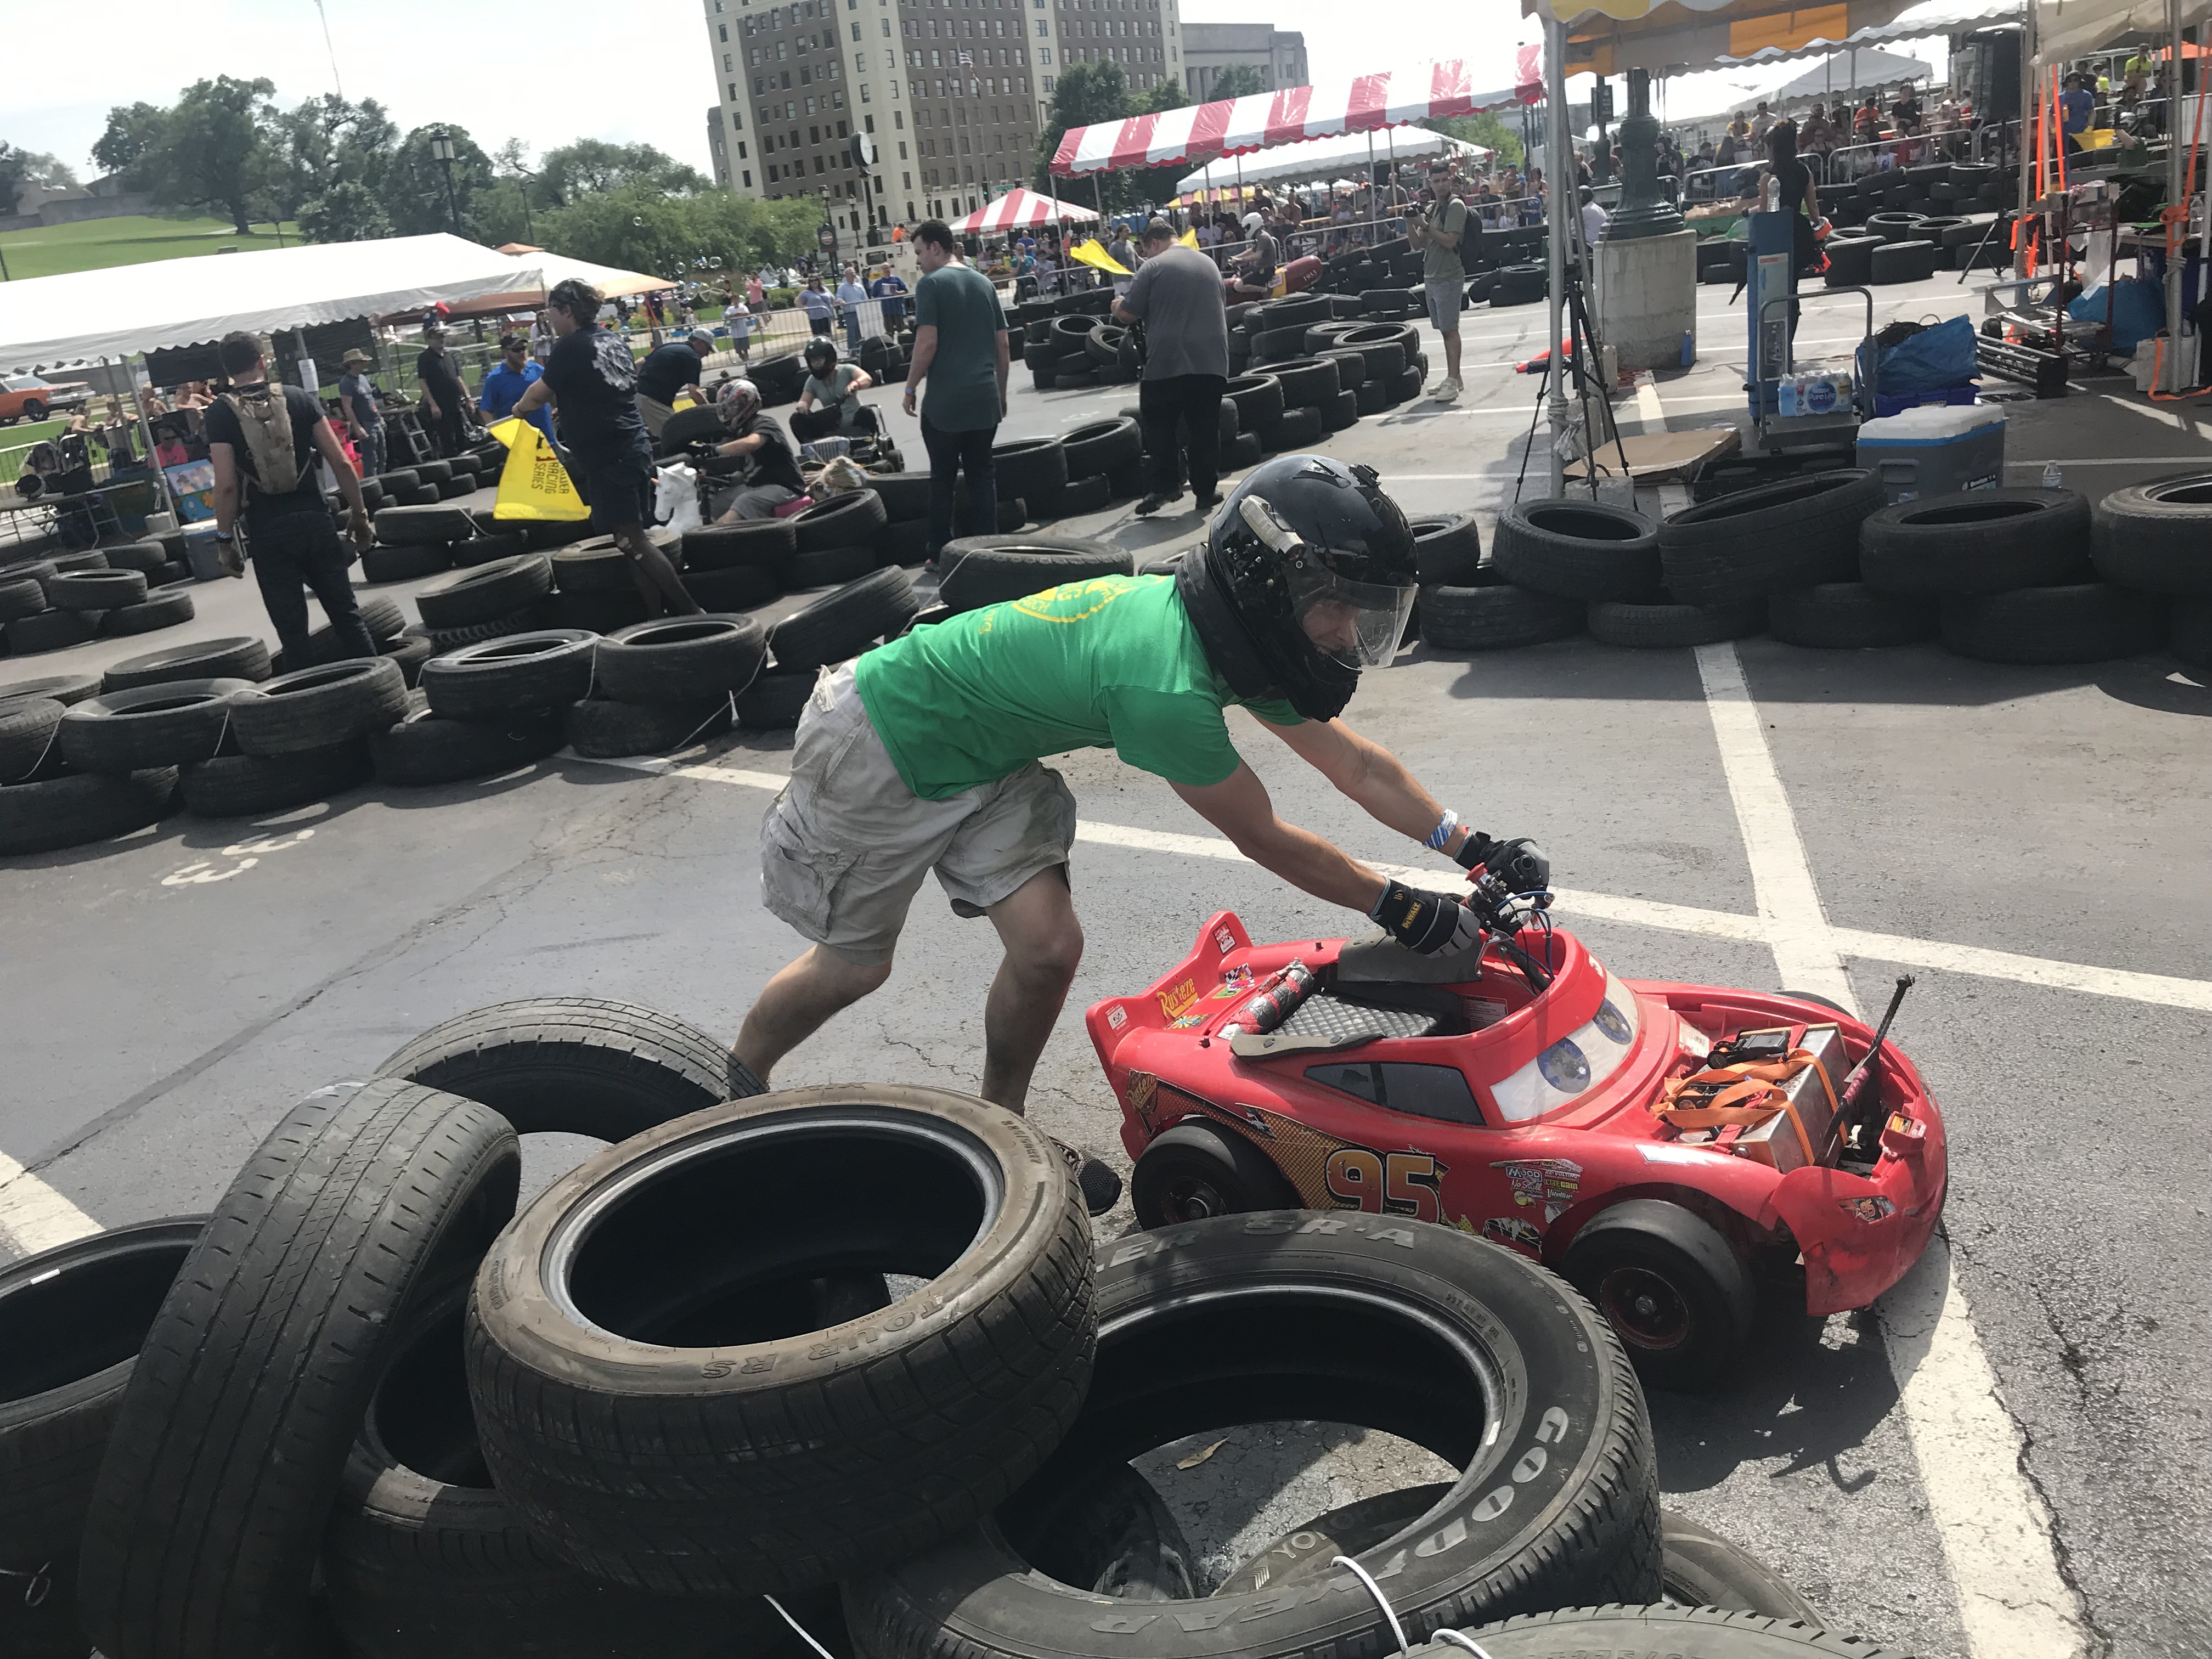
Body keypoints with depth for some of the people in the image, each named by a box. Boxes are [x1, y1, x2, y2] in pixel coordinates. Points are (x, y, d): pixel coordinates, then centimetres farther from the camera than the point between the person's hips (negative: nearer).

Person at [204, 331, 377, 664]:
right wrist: (359, 514, 8)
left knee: (292, 628, 5)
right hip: (314, 520, 2)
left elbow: (226, 485, -9)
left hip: (268, 531, -2)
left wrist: (225, 539, 0)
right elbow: (340, 463, -1)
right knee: (346, 614, 10)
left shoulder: (221, 413, -3)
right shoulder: (300, 398, 3)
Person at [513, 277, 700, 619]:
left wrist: (520, 409, 18)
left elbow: (539, 394, 0)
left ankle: (689, 612, -14)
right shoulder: (616, 341, 14)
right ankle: (658, 615, 8)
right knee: (635, 539, 10)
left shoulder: (571, 347, -10)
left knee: (631, 541, -9)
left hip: (608, 458, -8)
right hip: (637, 447, 9)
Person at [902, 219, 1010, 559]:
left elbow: (927, 343, -15)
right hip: (985, 400, 5)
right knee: (982, 474, 10)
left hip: (945, 402, -5)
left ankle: (941, 554, 11)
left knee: (943, 478, 6)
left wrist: (910, 390, -5)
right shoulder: (984, 283, 10)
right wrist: (1001, 393, 19)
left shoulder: (931, 284, -7)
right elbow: (1003, 345, 11)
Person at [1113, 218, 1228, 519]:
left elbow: (1128, 315, -5)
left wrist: (1117, 307, 15)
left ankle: (1163, 486, -2)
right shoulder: (1208, 263, 15)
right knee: (1205, 429, 8)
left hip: (1167, 363, -5)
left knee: (1159, 426, 6)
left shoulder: (1153, 267, -4)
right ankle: (1206, 491, 10)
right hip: (1212, 361, 5)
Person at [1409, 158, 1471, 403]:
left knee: (1450, 329, -10)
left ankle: (1452, 382, -13)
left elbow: (1450, 241, -18)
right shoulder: (1430, 209, 16)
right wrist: (1412, 224, -2)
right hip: (1431, 277, 8)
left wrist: (1425, 226, -16)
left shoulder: (1455, 206, -9)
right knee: (1445, 330, 13)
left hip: (1448, 278, -8)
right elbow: (1418, 244, 14)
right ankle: (1452, 378, 20)